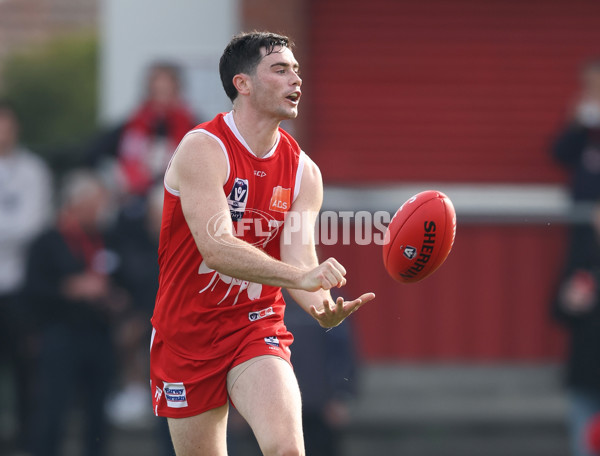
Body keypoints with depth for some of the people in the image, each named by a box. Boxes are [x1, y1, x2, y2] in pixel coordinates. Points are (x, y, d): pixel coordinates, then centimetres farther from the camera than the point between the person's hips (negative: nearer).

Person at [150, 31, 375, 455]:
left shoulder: (303, 171, 0)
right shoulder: (203, 150, -16)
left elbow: (299, 257, -10)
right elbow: (216, 248, -29)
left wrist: (322, 308, -34)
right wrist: (299, 276, -42)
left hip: (257, 328, 3)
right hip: (188, 336, -3)